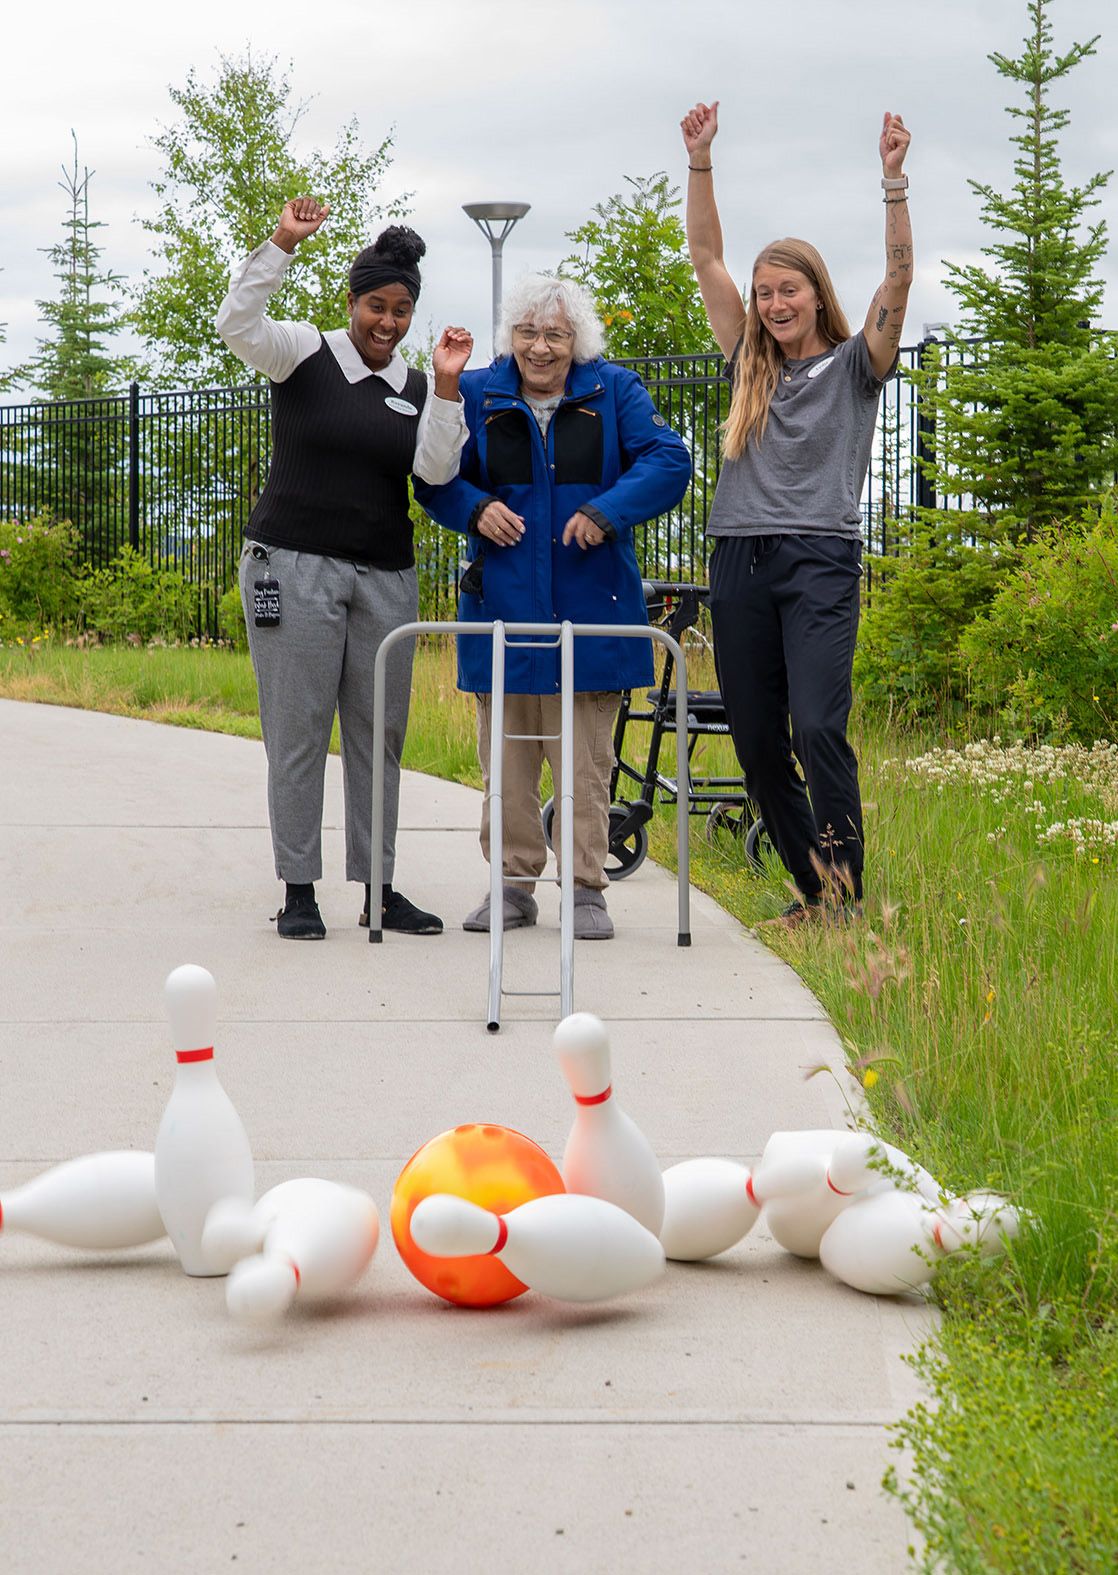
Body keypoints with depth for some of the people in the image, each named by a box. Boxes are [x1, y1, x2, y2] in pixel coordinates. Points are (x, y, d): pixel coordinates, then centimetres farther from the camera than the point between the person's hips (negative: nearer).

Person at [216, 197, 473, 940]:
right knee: (298, 731, -2)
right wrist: (283, 243, -24)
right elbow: (237, 323, -16)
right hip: (293, 566, -4)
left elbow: (437, 469, -3)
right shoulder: (306, 355, 0)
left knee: (379, 733, 7)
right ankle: (299, 891, 4)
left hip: (384, 576, 4)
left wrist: (447, 386, -13)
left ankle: (378, 887, 15)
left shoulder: (420, 389, 10)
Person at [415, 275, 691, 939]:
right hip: (503, 604, 1)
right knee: (507, 759, 6)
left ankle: (586, 889, 8)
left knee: (586, 759, 1)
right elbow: (435, 480, 10)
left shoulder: (614, 392, 3)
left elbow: (668, 462, -5)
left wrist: (607, 510, -19)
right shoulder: (477, 395, 7)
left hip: (588, 607, -1)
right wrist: (475, 508, -11)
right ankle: (514, 884, 16)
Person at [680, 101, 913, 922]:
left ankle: (847, 888, -10)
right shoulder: (751, 364, 17)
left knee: (818, 727, -19)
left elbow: (899, 277, -7)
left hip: (821, 560, -5)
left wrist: (894, 178, -17)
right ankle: (813, 886, 15)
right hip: (740, 561, 5)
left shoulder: (854, 365, 6)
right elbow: (706, 256, 14)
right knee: (757, 742, 4)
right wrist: (700, 161, 7)